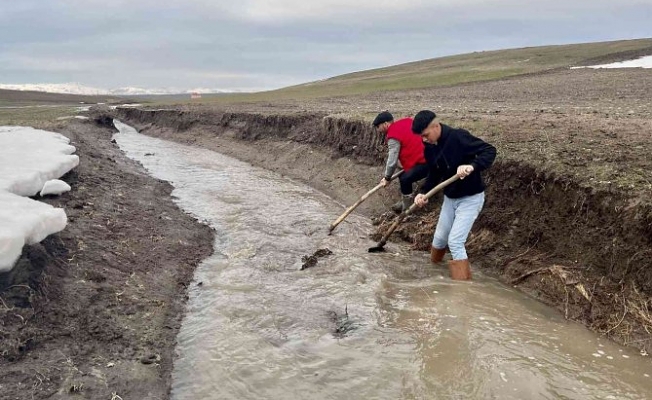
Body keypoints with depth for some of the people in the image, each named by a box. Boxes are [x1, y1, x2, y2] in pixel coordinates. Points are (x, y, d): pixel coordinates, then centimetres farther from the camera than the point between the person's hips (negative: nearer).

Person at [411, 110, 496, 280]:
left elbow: (490, 151, -24)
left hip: (470, 198, -7)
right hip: (450, 198, 7)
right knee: (439, 238, 16)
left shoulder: (458, 137, -23)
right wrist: (423, 192, -7)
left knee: (455, 241, -13)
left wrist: (472, 166, -42)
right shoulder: (430, 148, -1)